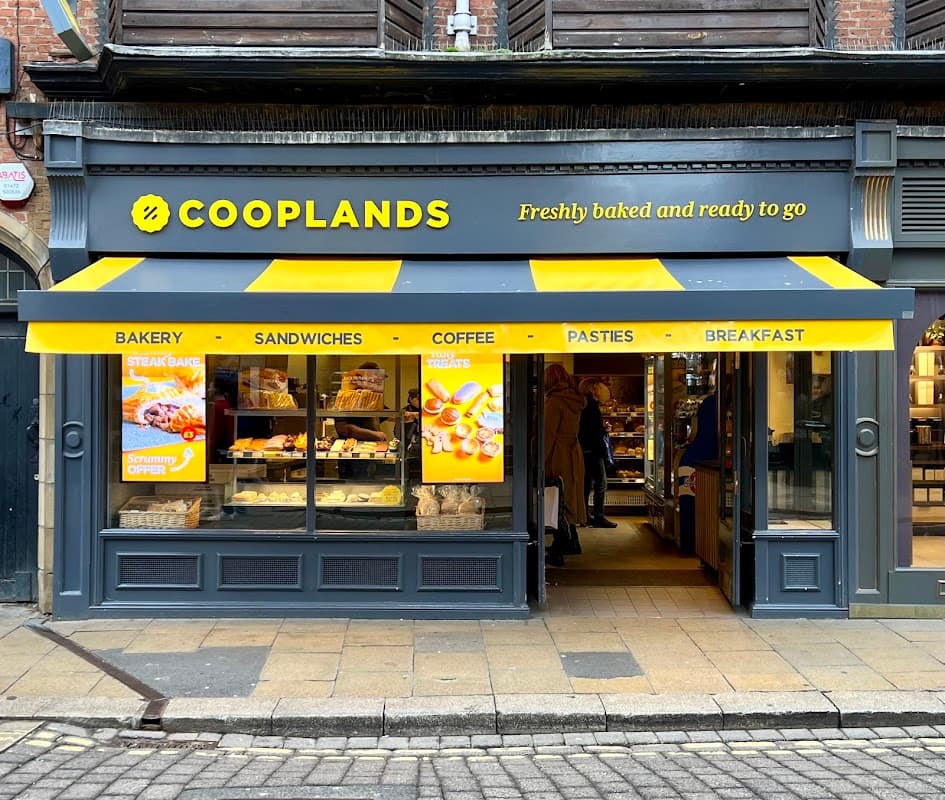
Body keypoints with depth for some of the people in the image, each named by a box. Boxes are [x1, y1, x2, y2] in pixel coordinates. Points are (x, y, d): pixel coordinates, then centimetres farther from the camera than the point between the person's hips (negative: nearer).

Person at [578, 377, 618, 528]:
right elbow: (596, 432, -18)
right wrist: (604, 450, -10)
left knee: (588, 483, 14)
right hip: (593, 450, -10)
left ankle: (585, 515, 19)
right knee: (601, 483, -6)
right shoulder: (592, 406, -14)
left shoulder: (584, 405, 14)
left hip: (585, 450, 10)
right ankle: (599, 517, -5)